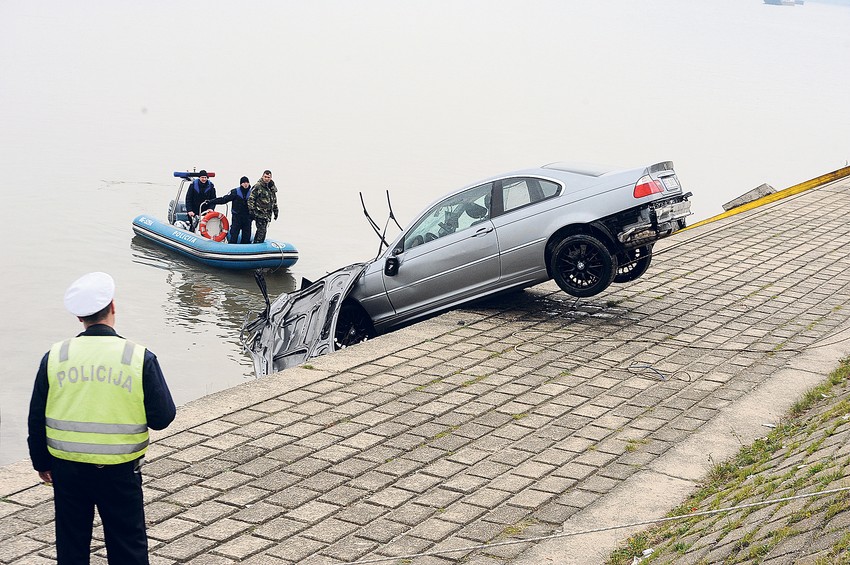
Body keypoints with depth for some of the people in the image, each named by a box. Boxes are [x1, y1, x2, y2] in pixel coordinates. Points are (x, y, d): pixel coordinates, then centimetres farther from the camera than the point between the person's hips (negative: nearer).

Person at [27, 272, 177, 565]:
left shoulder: (54, 357, -4)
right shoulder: (140, 358, -12)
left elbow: (36, 419, 2)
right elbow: (162, 417, -10)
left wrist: (42, 463, 15)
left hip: (67, 469, 2)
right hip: (120, 471, -2)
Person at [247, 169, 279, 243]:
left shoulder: (272, 187, 13)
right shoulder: (258, 186, -10)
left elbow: (274, 201, 24)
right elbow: (251, 199, -11)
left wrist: (275, 211, 23)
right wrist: (251, 210, -16)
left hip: (267, 214, 7)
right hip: (260, 213, -7)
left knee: (263, 230, 10)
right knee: (261, 230, -14)